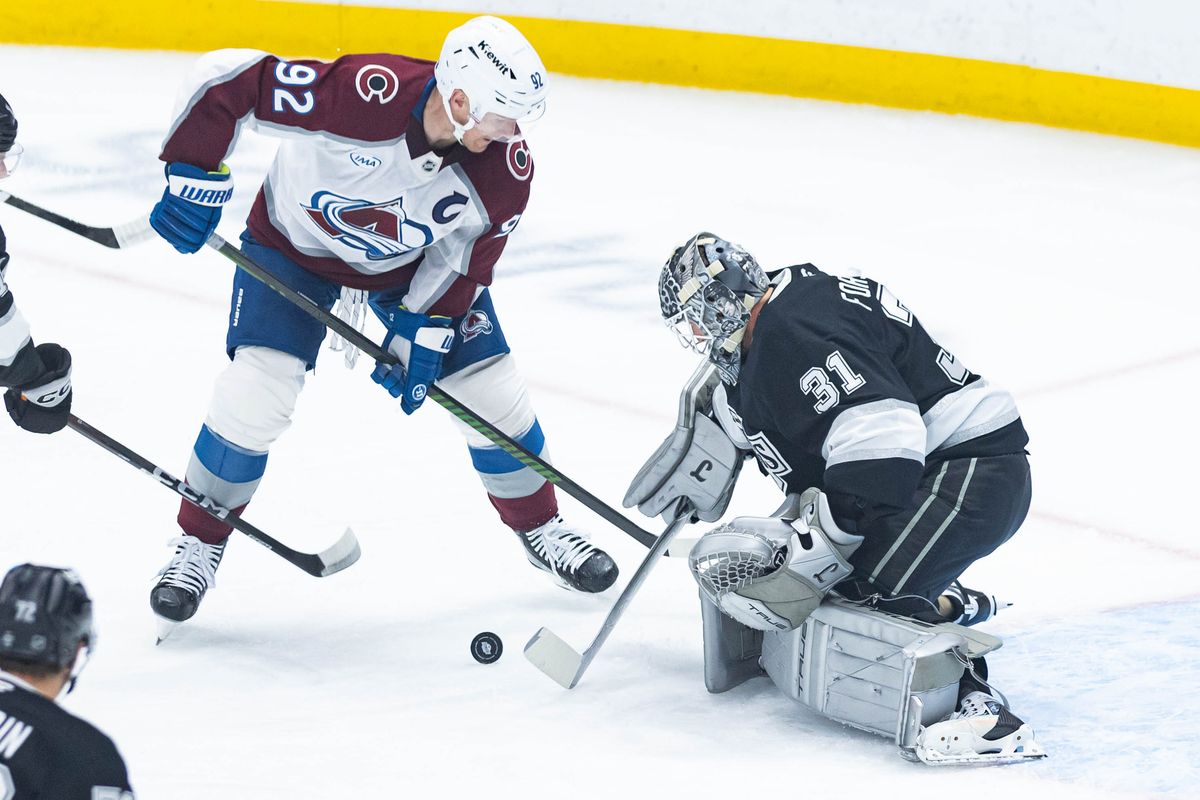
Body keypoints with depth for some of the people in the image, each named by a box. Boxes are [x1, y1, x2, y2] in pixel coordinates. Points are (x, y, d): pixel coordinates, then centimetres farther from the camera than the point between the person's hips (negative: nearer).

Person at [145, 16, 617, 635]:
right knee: (254, 394, -17)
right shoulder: (363, 95, -41)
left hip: (413, 266, 4)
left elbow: (467, 257, -9)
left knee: (492, 391, 3)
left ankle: (540, 530, 28)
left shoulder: (504, 169, -26)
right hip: (295, 243, -3)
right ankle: (199, 545, 4)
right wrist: (195, 177, -32)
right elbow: (225, 78, -35)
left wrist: (424, 332, -14)